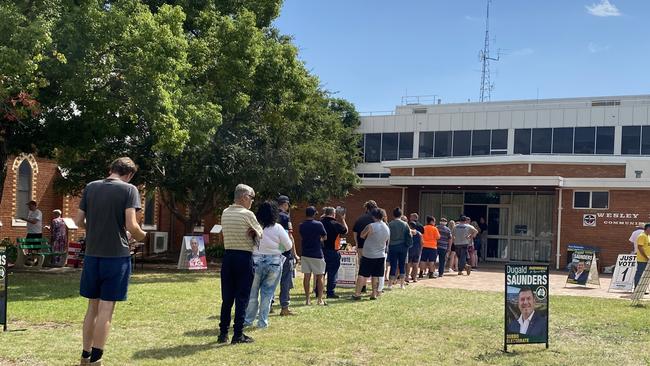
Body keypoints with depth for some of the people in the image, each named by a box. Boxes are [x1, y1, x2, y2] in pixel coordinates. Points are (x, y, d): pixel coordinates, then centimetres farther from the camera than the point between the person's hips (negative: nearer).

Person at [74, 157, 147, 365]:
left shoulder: (90, 188, 7)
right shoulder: (129, 190, -7)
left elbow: (79, 221, 8)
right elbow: (131, 225, -14)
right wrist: (142, 237, 6)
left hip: (92, 254, 5)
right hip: (117, 255, -5)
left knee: (93, 306, 16)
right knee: (106, 308, 0)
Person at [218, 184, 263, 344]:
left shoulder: (225, 213, 8)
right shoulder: (247, 214, -10)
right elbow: (260, 234, 0)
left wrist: (249, 233, 4)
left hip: (228, 255, 6)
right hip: (244, 257, -6)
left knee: (227, 297, 11)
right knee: (242, 297, 0)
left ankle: (223, 333, 14)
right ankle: (238, 334, 2)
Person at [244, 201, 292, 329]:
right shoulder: (278, 228, -7)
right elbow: (289, 246, -1)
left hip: (256, 262, 0)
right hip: (274, 264, 0)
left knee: (252, 292, 12)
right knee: (267, 293, 8)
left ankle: (248, 319, 18)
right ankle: (262, 321, 11)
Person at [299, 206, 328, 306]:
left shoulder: (302, 226, 2)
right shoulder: (318, 224, -10)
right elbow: (325, 237, -1)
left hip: (305, 254, 4)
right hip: (317, 254, -4)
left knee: (307, 276, 6)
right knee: (319, 277, 4)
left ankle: (307, 299, 7)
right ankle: (319, 299, 5)